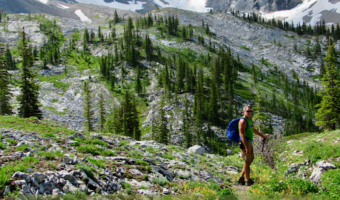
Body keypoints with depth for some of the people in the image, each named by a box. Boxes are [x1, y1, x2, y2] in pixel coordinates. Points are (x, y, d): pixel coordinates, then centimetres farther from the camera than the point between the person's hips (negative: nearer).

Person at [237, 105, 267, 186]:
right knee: (247, 161, -2)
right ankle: (248, 181, 9)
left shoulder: (249, 120, 14)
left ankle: (241, 178, 22)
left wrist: (262, 136, 38)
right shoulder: (243, 121, -17)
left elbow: (253, 130, 30)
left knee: (250, 160, 15)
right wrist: (246, 147, -27)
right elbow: (242, 135, -23)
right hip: (244, 143, -10)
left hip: (249, 142, 10)